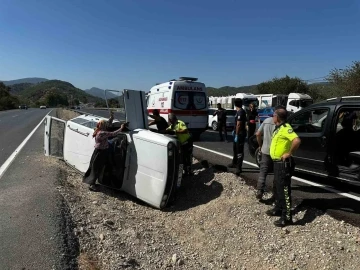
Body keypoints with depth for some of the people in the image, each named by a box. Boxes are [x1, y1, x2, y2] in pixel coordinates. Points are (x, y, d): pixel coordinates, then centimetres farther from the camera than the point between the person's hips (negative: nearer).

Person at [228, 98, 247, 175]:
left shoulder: (240, 112, -20)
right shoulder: (239, 111, 11)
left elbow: (239, 124, -23)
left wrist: (237, 135, -22)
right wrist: (234, 131, 26)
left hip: (240, 134, -11)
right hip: (237, 133, 11)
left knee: (239, 151, -7)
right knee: (235, 149, 22)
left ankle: (239, 168, -3)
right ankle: (234, 163, 37)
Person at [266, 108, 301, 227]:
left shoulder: (285, 128, -19)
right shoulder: (278, 128, 12)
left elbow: (297, 140, -33)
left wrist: (289, 153, -23)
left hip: (283, 163, -11)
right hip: (277, 162, 11)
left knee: (284, 189, -5)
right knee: (278, 187, 21)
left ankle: (287, 217, 3)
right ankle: (278, 209, 36)